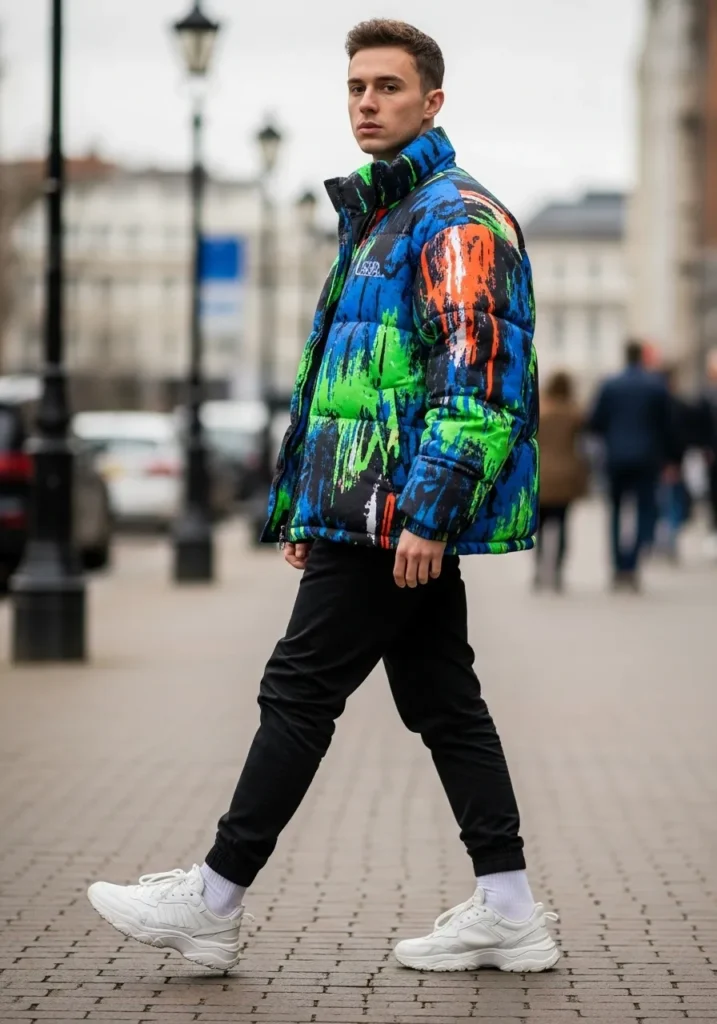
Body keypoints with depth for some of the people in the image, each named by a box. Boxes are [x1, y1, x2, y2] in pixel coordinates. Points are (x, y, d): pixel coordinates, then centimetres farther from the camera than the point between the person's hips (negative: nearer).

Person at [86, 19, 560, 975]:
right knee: (442, 700, 9)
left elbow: (478, 377, -20)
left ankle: (213, 903, 2)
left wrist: (428, 512, -25)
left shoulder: (458, 219, -11)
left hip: (402, 513, -10)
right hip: (387, 515, 10)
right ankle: (509, 912, 11)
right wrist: (306, 507, 24)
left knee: (299, 691, -5)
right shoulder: (376, 219, 21)